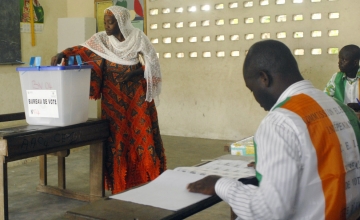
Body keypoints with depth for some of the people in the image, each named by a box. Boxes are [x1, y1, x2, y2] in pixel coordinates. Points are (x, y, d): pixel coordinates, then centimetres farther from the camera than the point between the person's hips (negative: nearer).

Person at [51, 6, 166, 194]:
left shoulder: (138, 37, -5)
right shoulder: (101, 39, -1)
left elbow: (152, 62, -2)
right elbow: (82, 49, -12)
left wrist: (134, 73, -13)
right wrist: (62, 54, -28)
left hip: (137, 92, -1)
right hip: (113, 94, 1)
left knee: (142, 133, 1)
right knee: (116, 135, 1)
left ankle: (150, 181, 13)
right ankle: (119, 184, 8)